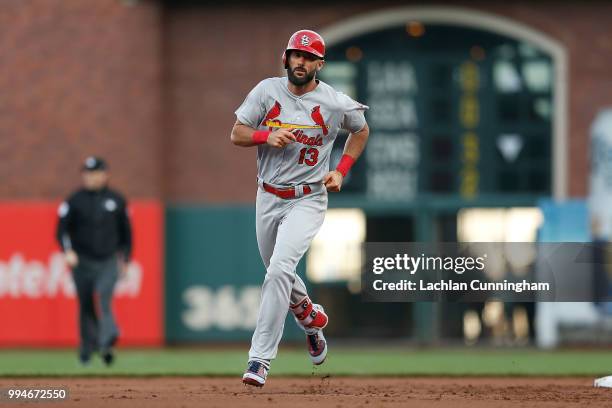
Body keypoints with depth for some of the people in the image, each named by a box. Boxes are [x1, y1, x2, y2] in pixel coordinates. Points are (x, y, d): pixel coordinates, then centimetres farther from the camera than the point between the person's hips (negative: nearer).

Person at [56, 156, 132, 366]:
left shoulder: (116, 200, 4)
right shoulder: (74, 200, 0)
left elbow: (126, 231, 13)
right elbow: (62, 229, -2)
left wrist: (125, 259, 11)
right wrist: (68, 250, -18)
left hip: (109, 262, -1)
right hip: (82, 262, 1)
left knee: (104, 300, -19)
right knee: (86, 307, 7)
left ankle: (106, 344, -29)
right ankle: (87, 349, 19)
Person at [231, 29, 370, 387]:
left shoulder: (336, 103, -7)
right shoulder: (267, 91, -2)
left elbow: (361, 130, 13)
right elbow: (237, 134, -2)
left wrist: (341, 171, 1)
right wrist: (267, 135, -22)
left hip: (307, 200, -4)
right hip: (268, 198, 4)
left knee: (280, 269, -22)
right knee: (278, 273, 18)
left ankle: (261, 358, -23)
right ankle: (312, 318, 50)